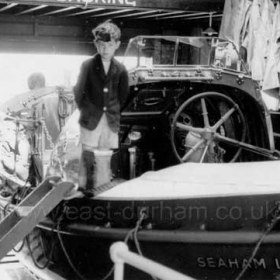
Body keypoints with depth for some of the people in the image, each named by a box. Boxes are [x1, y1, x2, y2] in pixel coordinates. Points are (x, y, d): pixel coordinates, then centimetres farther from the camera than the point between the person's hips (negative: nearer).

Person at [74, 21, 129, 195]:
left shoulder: (120, 70, 2)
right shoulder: (88, 66, -4)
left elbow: (123, 95, 11)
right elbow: (79, 91, 1)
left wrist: (115, 112, 7)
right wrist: (85, 110, 3)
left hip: (111, 120, 2)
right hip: (91, 119, -2)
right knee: (88, 155, -4)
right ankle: (86, 189, 1)